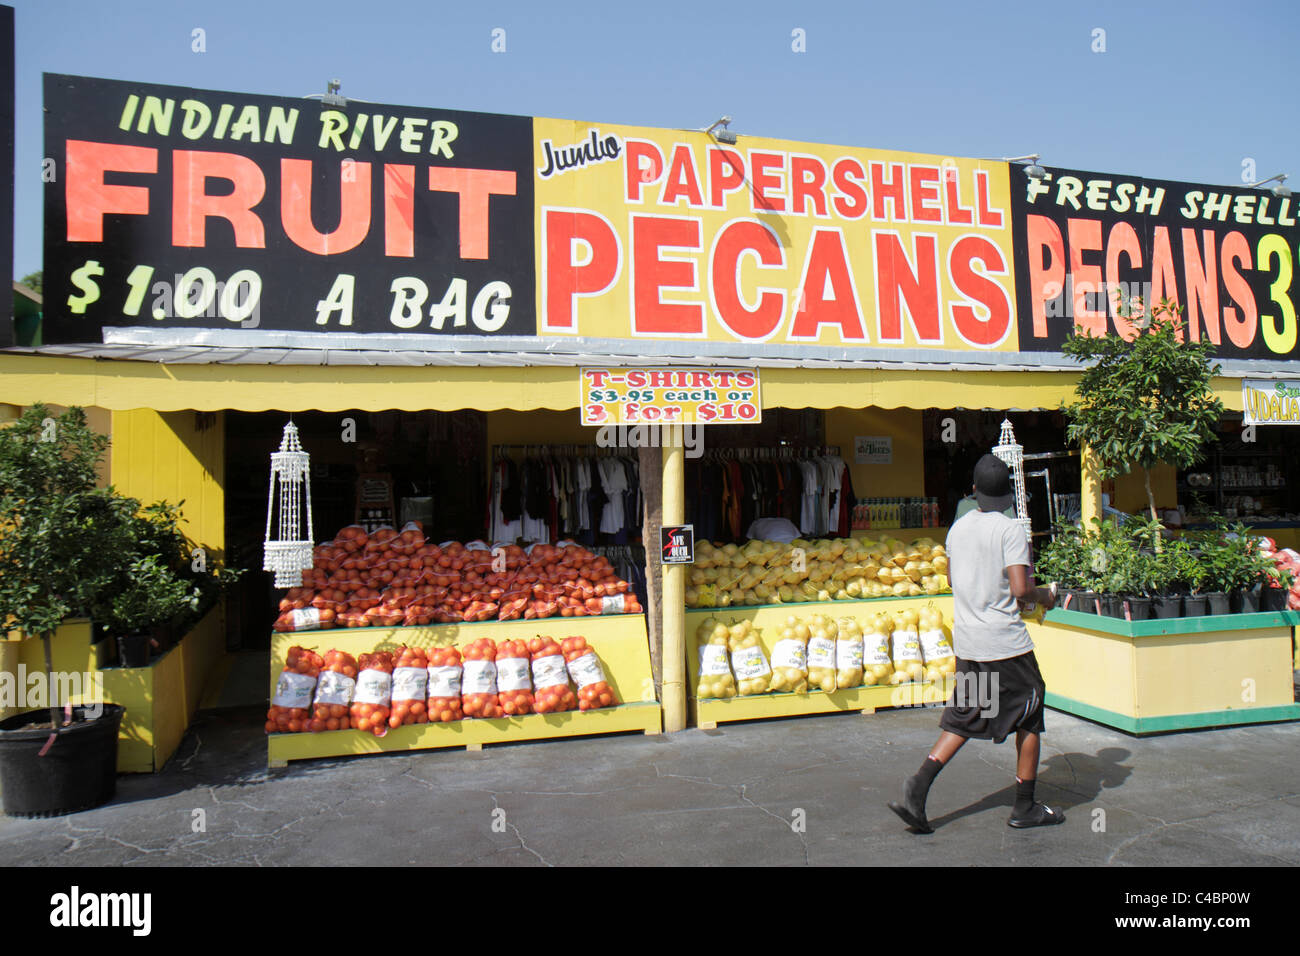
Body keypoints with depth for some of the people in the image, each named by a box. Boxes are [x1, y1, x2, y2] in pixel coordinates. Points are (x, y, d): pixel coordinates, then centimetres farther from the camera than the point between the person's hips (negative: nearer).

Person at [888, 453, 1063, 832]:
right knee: (1029, 716, 11)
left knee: (962, 719, 12)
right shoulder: (1011, 530, -13)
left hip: (966, 641, 6)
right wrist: (1044, 596, 2)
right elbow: (1020, 589, -18)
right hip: (1005, 641, -6)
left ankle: (917, 787, -1)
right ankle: (1025, 808, 19)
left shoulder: (959, 527, 7)